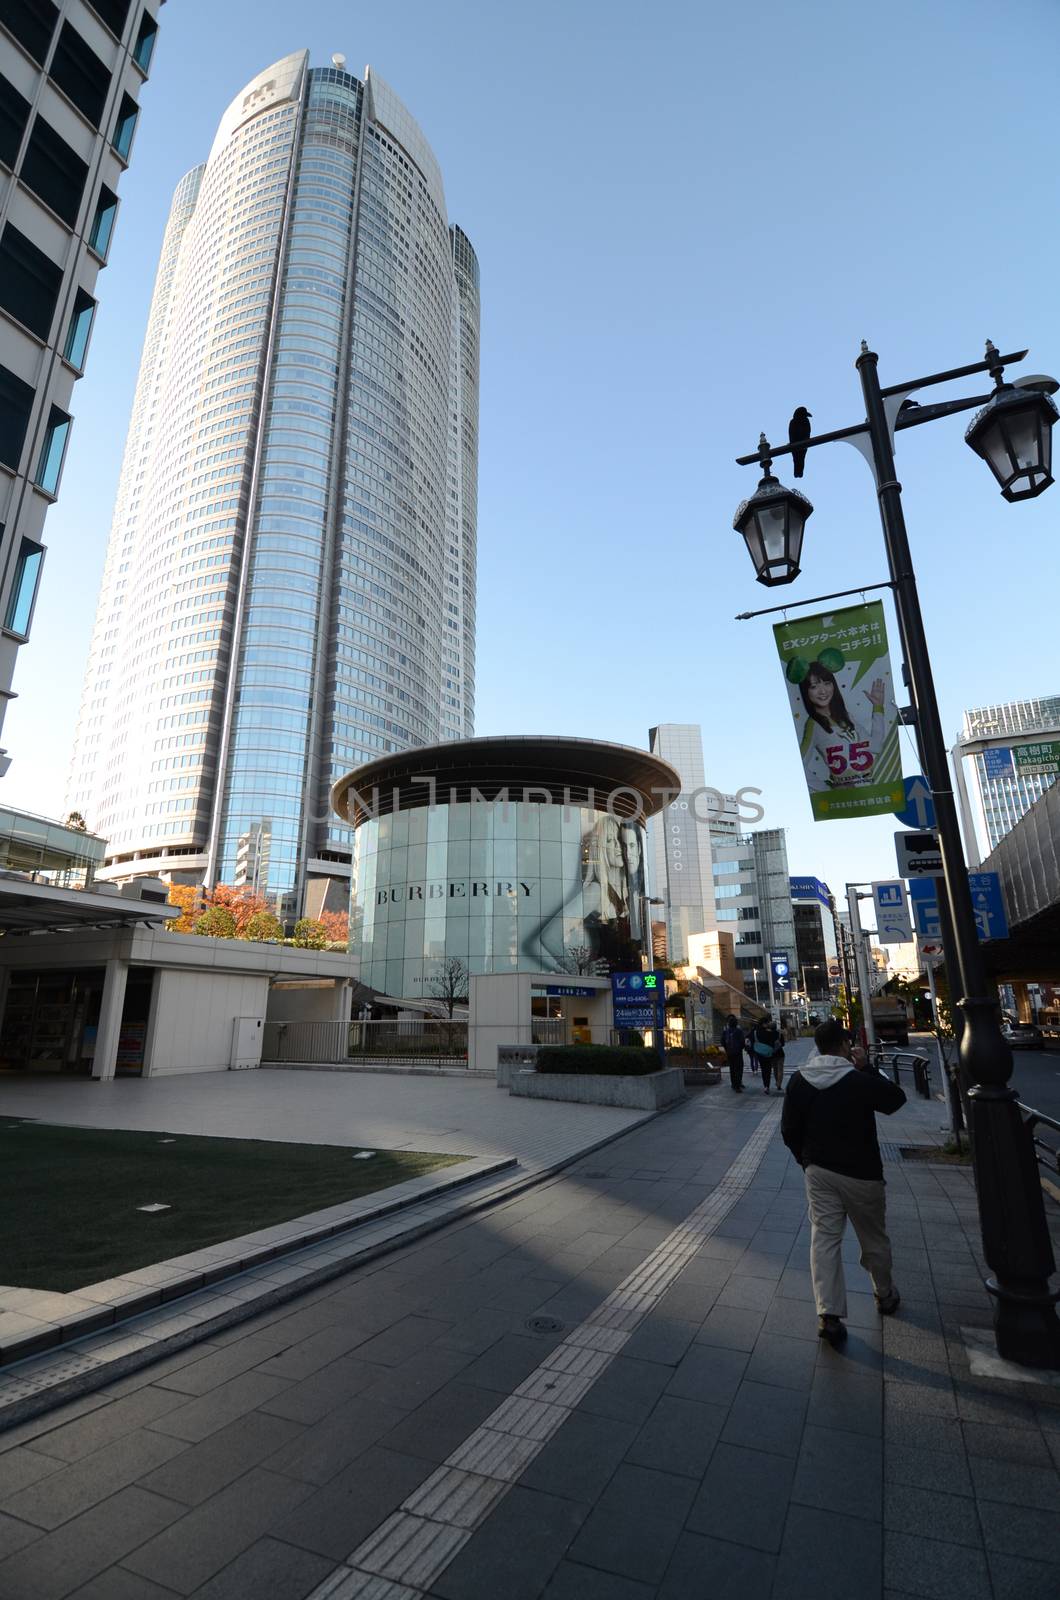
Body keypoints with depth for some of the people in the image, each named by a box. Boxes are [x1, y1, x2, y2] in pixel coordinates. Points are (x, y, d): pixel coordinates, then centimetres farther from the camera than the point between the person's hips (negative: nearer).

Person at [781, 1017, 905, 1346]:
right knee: (873, 1238, 19)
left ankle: (828, 1315, 1)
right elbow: (896, 1099, -1)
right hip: (860, 1172, -3)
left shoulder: (799, 1081, -6)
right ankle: (885, 1296, 40)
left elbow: (789, 1129, 0)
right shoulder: (860, 1080, -20)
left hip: (818, 1171, 3)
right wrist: (867, 1067, -3)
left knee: (824, 1238, 6)